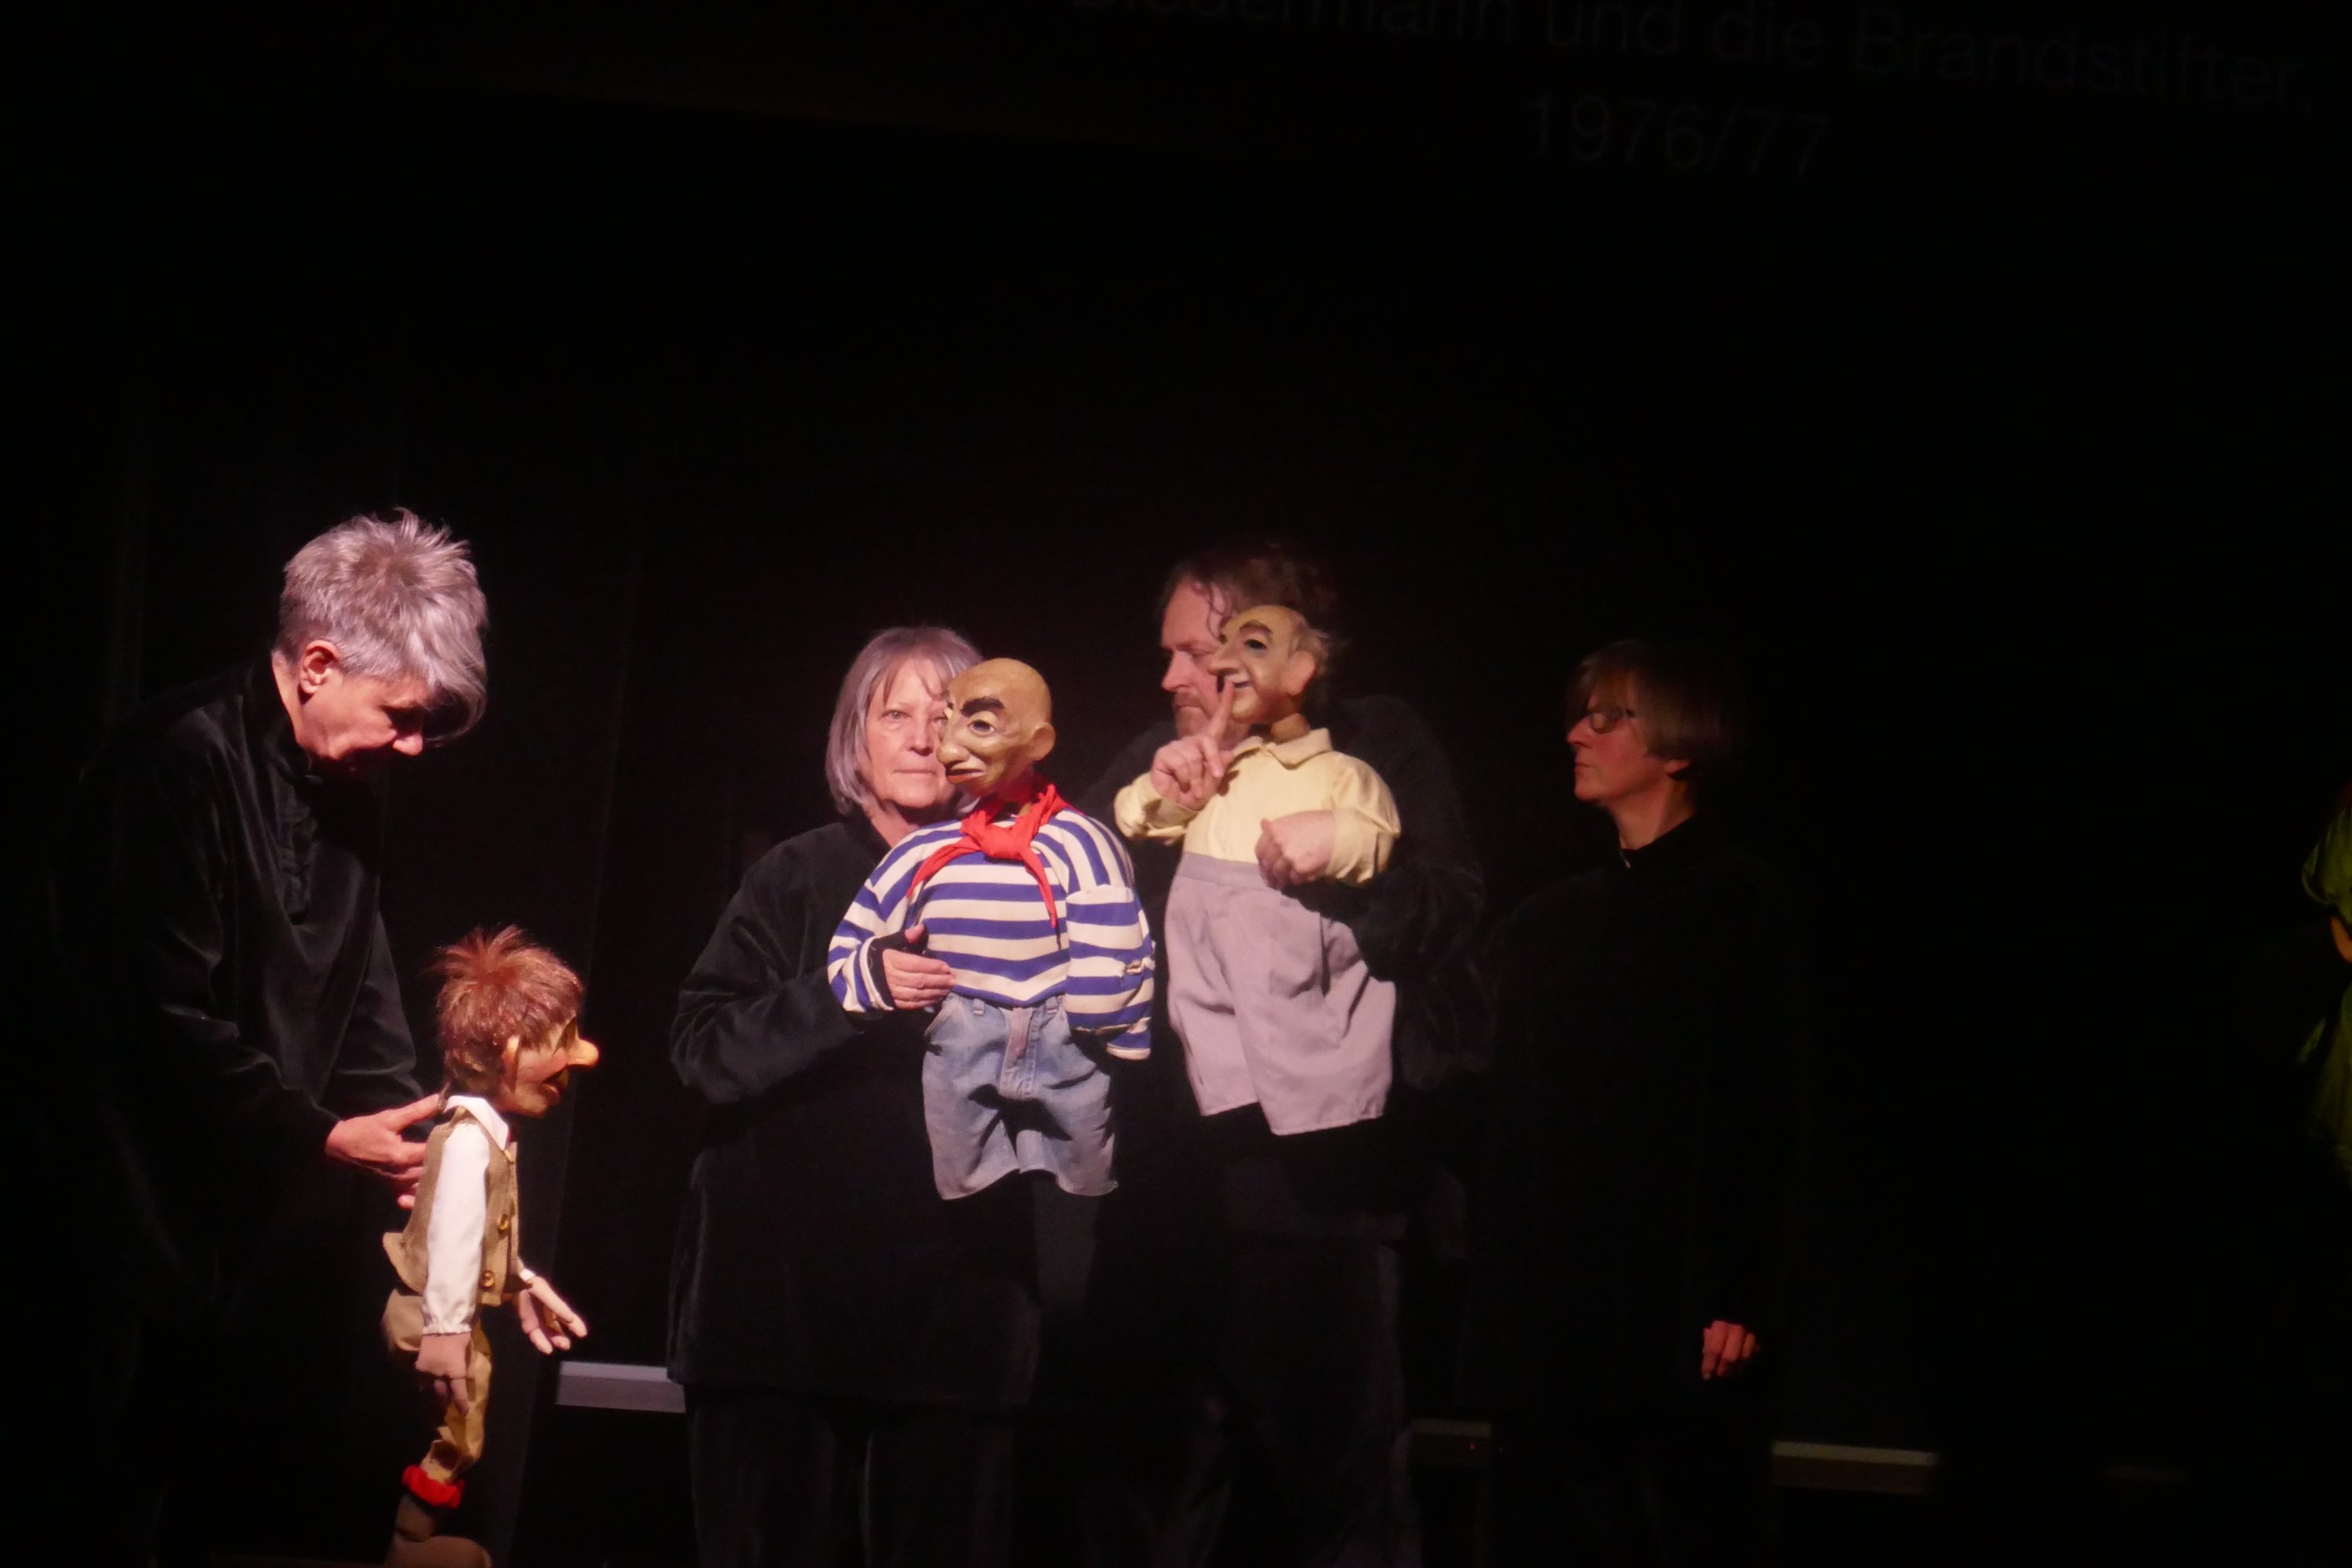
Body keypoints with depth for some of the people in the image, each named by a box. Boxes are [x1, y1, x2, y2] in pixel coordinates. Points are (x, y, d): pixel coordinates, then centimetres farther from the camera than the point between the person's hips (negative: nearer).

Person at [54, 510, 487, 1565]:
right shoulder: (184, 760, -16)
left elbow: (360, 994, 13)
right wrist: (325, 1135, -15)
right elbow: (173, 1014, -19)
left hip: (258, 1213, 8)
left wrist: (413, 1144, -1)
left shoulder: (345, 788, 9)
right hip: (146, 1215, -8)